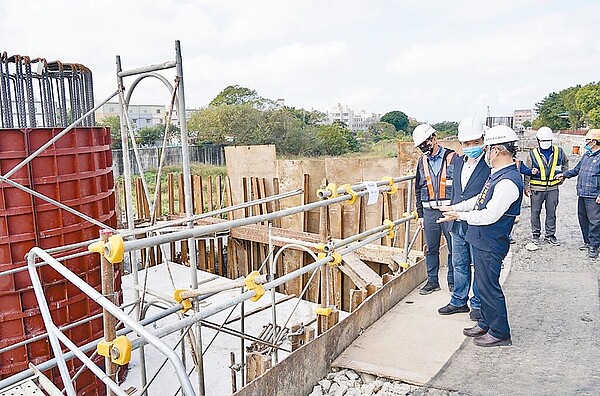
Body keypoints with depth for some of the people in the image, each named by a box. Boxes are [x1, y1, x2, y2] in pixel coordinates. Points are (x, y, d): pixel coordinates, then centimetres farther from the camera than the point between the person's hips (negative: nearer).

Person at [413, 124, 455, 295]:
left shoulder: (452, 158, -3)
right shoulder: (422, 162, 10)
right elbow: (418, 189, 15)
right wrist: (420, 214, 12)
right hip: (430, 211, 4)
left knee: (454, 248, 5)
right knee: (431, 249, 10)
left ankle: (453, 281, 21)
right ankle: (432, 281, 22)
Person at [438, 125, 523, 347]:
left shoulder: (508, 181, -24)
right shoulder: (498, 174, 9)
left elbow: (490, 215, -26)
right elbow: (480, 199, 19)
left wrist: (459, 215, -15)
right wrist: (455, 207, 13)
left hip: (490, 245, -10)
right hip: (481, 240, 10)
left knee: (489, 287, 3)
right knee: (483, 284, 20)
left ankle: (499, 333, 19)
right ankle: (486, 324, 36)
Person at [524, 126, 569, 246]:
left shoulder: (559, 152, 2)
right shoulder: (533, 154, -4)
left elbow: (565, 162, 23)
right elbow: (527, 172, -2)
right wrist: (526, 187, -5)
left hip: (553, 188, 2)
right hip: (536, 189, -2)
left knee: (551, 213, 8)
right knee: (535, 212, 6)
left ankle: (550, 235, 19)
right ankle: (536, 234, 20)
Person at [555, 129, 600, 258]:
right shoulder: (586, 155, 14)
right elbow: (577, 169, 26)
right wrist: (564, 175, 16)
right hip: (582, 194, 9)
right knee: (583, 218, 15)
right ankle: (588, 242, 27)